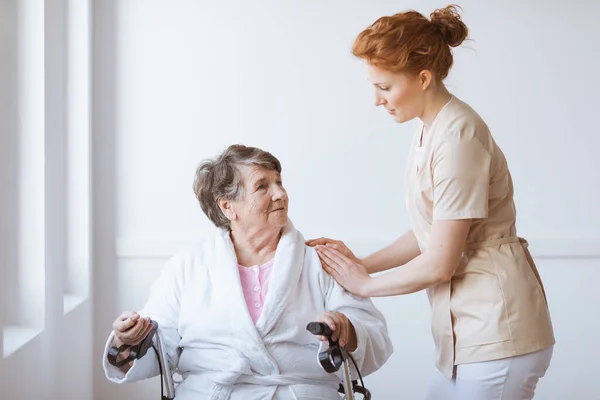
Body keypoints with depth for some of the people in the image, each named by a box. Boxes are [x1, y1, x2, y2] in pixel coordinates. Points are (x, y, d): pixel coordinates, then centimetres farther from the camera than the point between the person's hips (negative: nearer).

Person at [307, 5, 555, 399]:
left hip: (496, 336, -9)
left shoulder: (456, 136, -19)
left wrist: (365, 284, -4)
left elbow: (440, 263, -17)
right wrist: (360, 263, 9)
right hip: (474, 330, 9)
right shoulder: (430, 129, 10)